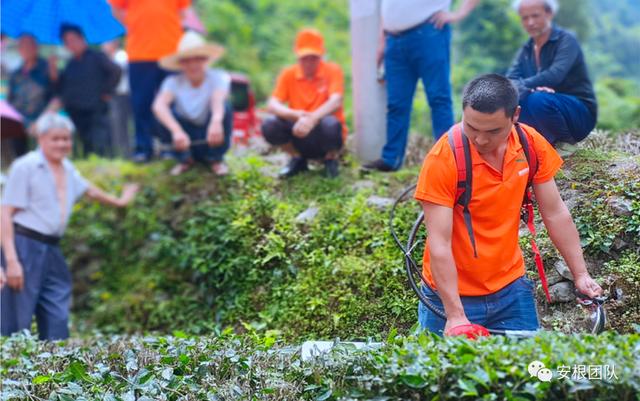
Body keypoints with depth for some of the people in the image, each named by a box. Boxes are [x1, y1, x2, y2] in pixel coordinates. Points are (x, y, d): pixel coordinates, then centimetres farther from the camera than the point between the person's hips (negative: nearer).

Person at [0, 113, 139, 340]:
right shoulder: (26, 166, -6)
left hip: (52, 251, 7)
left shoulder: (67, 169, 15)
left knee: (57, 323, 5)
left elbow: (87, 189, 37)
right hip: (24, 246, -7)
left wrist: (118, 201, 54)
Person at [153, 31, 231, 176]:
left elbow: (218, 100, -38)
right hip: (187, 139, 1)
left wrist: (216, 122, -61)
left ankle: (216, 159, -6)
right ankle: (185, 159, 0)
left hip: (211, 139, -1)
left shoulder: (217, 78, -15)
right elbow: (158, 105, -32)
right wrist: (177, 131, -50)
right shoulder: (173, 82, -12)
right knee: (166, 113, -25)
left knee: (224, 105, -27)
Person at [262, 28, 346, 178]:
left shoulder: (332, 70, -7)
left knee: (330, 124, -37)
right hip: (300, 135, 2)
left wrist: (312, 119, -42)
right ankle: (297, 158, 5)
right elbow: (272, 105, -12)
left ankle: (331, 159, -2)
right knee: (269, 126, -25)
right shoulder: (289, 74, -1)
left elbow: (336, 102, -23)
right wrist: (296, 114, -34)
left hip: (323, 137, -2)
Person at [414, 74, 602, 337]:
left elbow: (556, 215, 3)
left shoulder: (532, 144, -8)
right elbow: (439, 244, -22)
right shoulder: (443, 159, -21)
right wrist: (455, 315, -25)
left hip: (512, 287, 4)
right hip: (454, 293, -4)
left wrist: (580, 275, 3)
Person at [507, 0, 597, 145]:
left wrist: (520, 87, -36)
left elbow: (555, 75, -28)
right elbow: (509, 81, -9)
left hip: (580, 114, -6)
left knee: (538, 99, -35)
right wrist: (531, 87, -30)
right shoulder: (526, 50, 8)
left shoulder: (566, 40, -10)